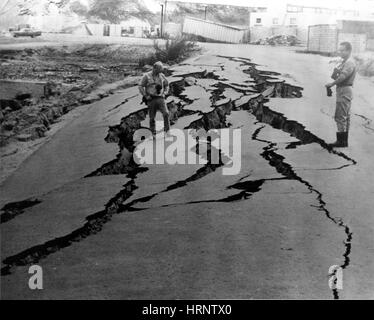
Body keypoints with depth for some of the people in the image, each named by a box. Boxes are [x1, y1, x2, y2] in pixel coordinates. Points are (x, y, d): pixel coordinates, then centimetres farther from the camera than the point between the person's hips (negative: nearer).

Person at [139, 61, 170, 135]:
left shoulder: (162, 76, 10)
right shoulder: (146, 76, -1)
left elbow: (166, 85, 24)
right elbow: (140, 87, -1)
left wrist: (165, 93, 9)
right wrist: (146, 96, -9)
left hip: (160, 98, 2)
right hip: (151, 99, -2)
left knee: (166, 113, -17)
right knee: (152, 117, 3)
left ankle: (167, 129, -5)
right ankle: (153, 133, 15)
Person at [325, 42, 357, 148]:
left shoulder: (350, 63, -14)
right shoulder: (344, 62, 18)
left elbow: (343, 76, -25)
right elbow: (334, 76, 15)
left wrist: (331, 84, -18)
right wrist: (335, 71, -5)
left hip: (345, 90, -10)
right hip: (342, 90, 10)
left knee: (340, 116, -9)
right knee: (345, 117, 14)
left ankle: (341, 141, -6)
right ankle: (344, 140, 21)